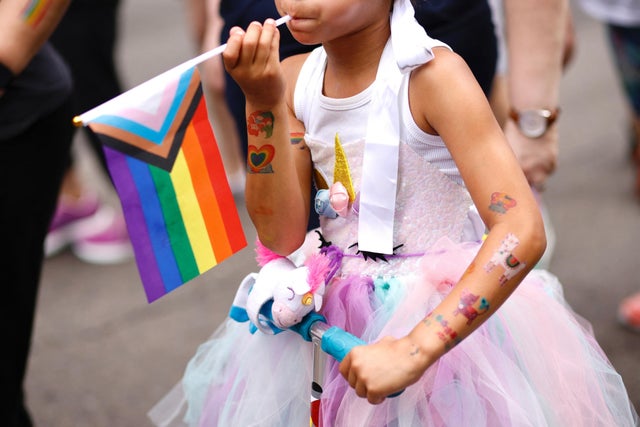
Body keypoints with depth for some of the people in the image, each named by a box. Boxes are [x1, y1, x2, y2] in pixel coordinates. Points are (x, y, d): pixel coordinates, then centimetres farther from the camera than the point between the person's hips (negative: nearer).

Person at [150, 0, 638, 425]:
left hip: (451, 312, -4)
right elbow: (281, 238, -9)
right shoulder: (294, 78, -3)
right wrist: (264, 105, -19)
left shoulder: (432, 74, -20)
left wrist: (415, 350, -35)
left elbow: (523, 232, -28)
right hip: (338, 310, 5)